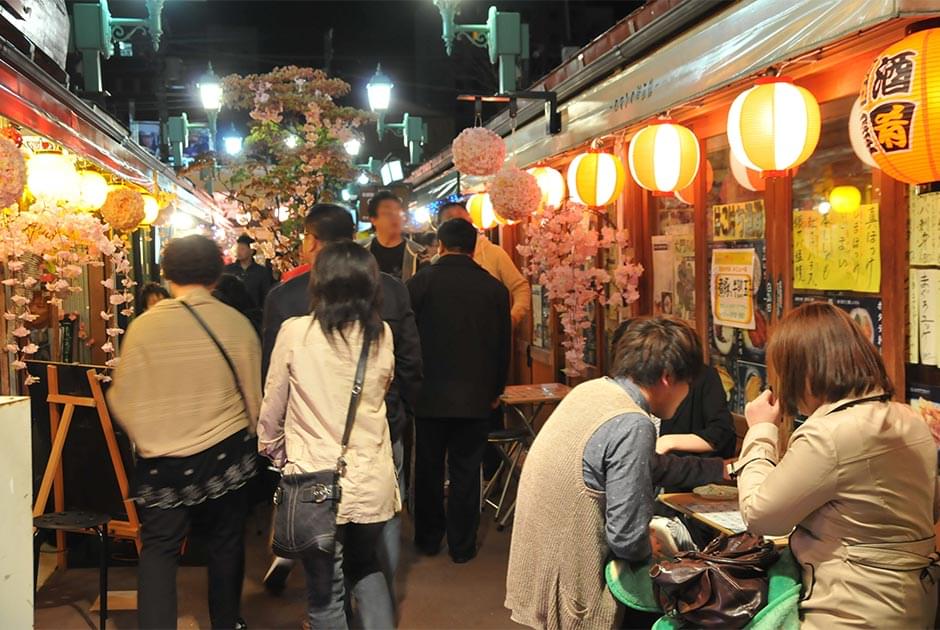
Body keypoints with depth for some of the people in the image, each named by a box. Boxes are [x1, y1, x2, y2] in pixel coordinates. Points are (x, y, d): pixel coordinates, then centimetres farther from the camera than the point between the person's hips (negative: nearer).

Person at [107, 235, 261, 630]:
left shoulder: (144, 326, -10)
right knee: (226, 543, 17)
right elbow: (254, 398, 0)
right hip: (225, 454, 1)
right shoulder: (238, 324, -8)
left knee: (158, 548, 10)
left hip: (163, 460, -1)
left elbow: (124, 401, -2)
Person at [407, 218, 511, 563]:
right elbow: (503, 344, 4)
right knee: (465, 472, 9)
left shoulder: (420, 282, -7)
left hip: (429, 394, 0)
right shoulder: (494, 288, -2)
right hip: (476, 397, 1)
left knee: (429, 470, 14)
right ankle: (462, 545, 17)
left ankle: (428, 539, 26)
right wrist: (496, 390, 16)